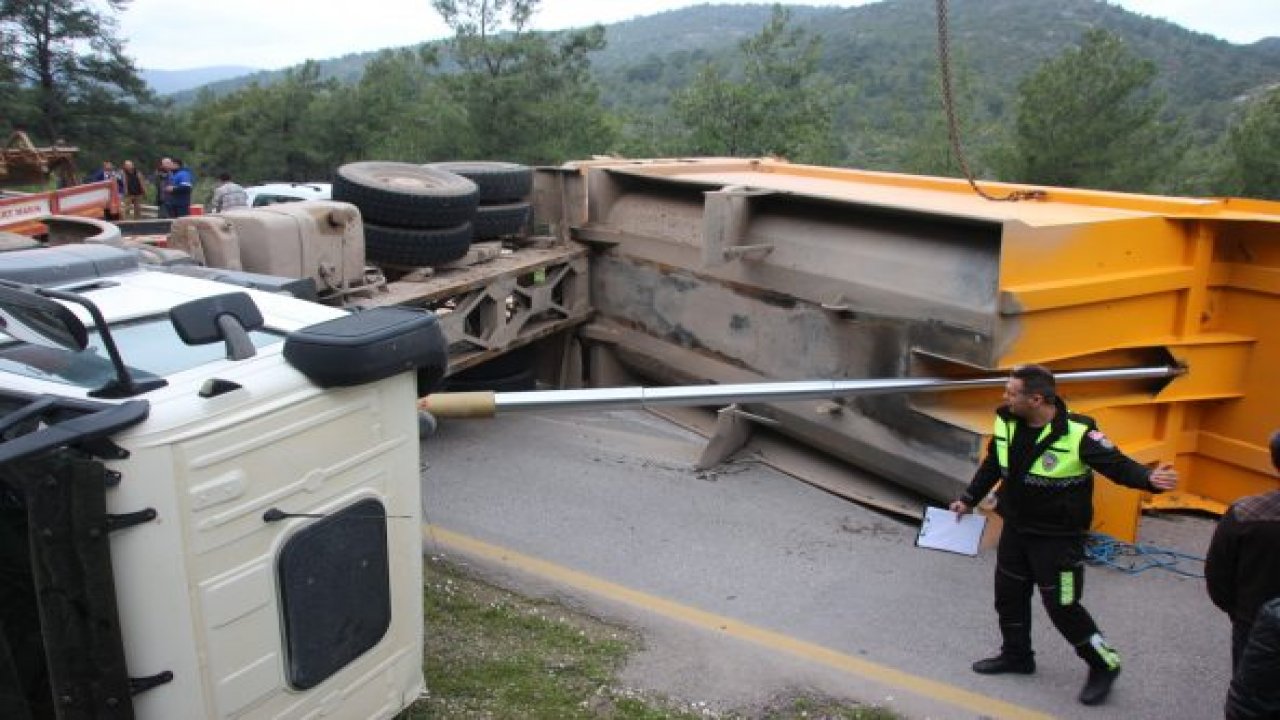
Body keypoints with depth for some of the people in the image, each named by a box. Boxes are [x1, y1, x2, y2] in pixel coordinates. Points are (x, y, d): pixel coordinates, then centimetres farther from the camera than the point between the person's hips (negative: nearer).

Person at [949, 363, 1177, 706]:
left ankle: (1104, 665, 22)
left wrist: (1150, 479, -43)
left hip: (1058, 538, -6)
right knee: (1008, 594, 16)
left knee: (1062, 606, -1)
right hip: (1015, 529, 7)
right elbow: (992, 465, 11)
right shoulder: (1006, 423, -4)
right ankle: (1016, 655, 37)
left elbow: (1117, 465, -22)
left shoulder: (1077, 434, -24)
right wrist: (969, 500, 20)